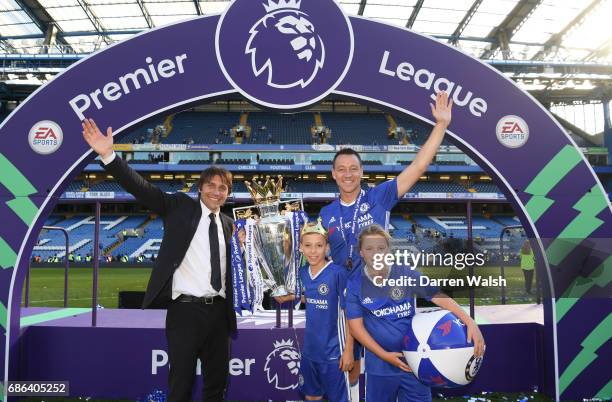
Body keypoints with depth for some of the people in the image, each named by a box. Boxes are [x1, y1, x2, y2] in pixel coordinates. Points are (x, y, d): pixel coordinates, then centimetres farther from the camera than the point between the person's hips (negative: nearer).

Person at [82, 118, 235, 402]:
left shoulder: (228, 224, 12)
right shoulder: (180, 206, 0)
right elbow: (142, 189, -12)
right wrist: (108, 155, -23)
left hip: (219, 311, 5)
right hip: (186, 309, -4)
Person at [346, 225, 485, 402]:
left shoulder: (406, 273, -8)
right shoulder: (355, 284, -8)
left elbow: (439, 296, -12)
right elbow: (356, 326, -7)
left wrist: (471, 323, -23)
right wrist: (384, 355, -14)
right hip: (379, 365, 0)